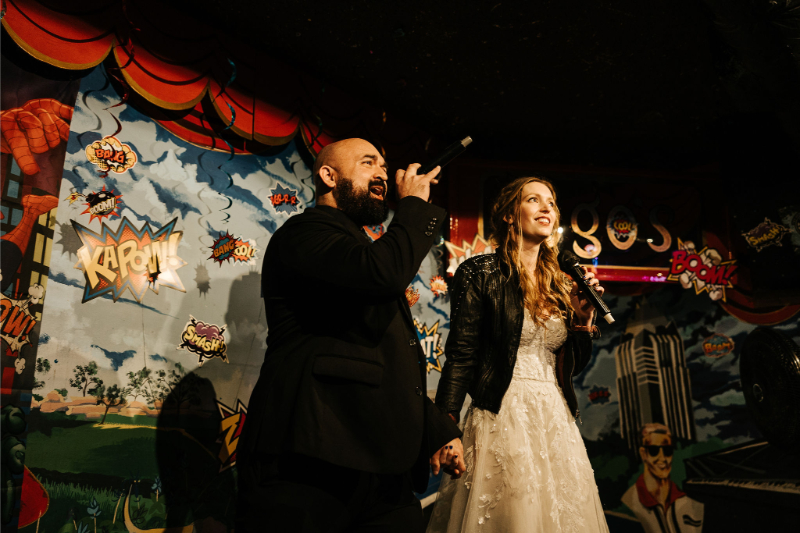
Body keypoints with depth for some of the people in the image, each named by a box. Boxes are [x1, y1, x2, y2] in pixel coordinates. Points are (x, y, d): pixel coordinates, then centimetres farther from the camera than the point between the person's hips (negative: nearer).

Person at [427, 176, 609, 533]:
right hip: (502, 419, -6)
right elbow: (460, 356, -9)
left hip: (557, 421, 6)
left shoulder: (560, 286, 13)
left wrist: (584, 317, 2)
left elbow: (572, 365, 18)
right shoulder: (480, 273, -3)